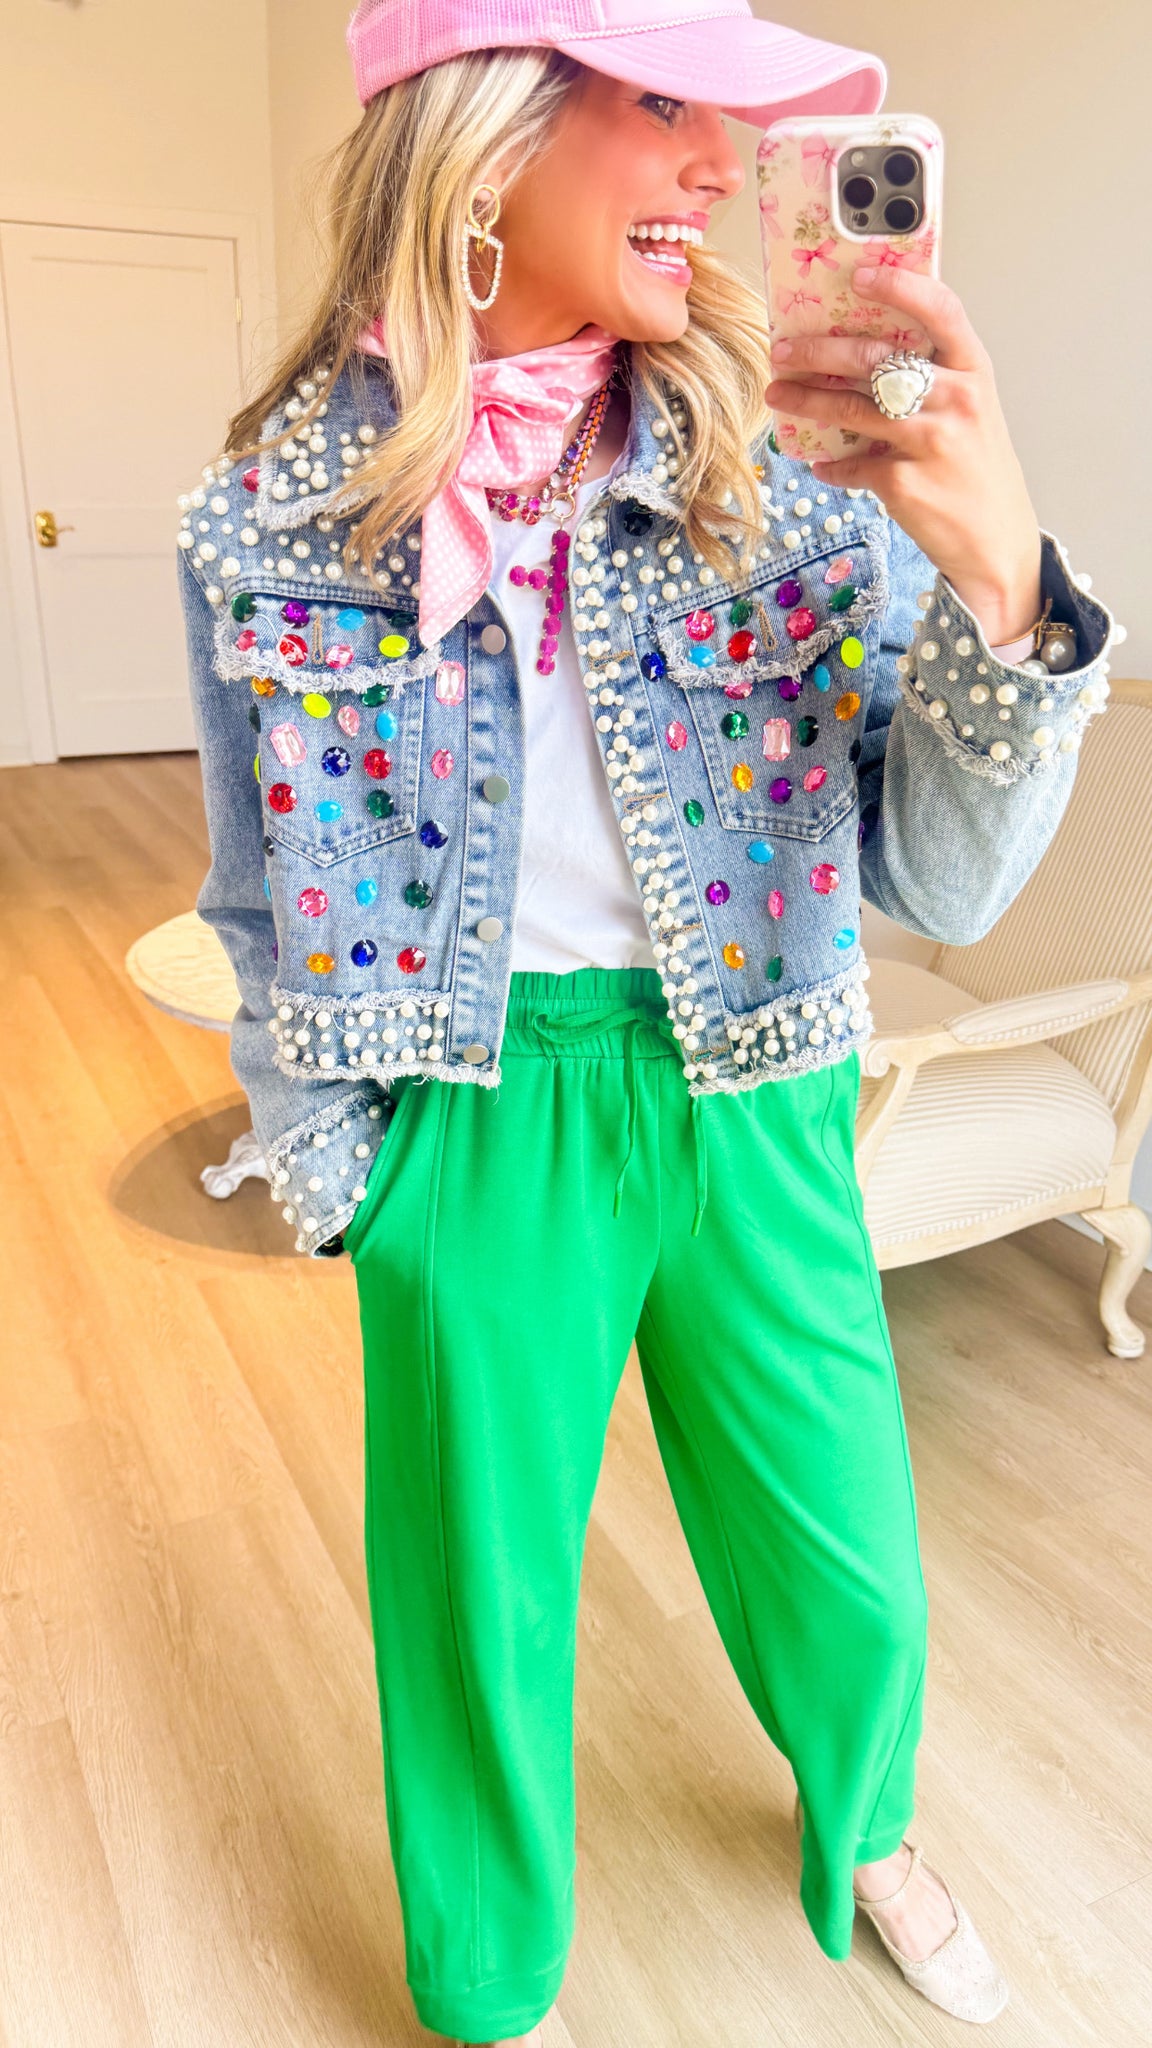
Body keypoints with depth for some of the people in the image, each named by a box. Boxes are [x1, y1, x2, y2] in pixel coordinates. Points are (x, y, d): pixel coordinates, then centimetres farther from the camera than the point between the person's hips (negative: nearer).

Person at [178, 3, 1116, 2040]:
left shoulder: (788, 458, -7)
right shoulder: (276, 516, -7)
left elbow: (941, 882, -9)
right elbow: (264, 922, 3)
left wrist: (998, 578, -24)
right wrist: (341, 1188, 1)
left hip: (752, 1108, 2)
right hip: (473, 1126, -1)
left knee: (846, 1566, 19)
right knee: (482, 1594, 16)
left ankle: (863, 1821, 59)